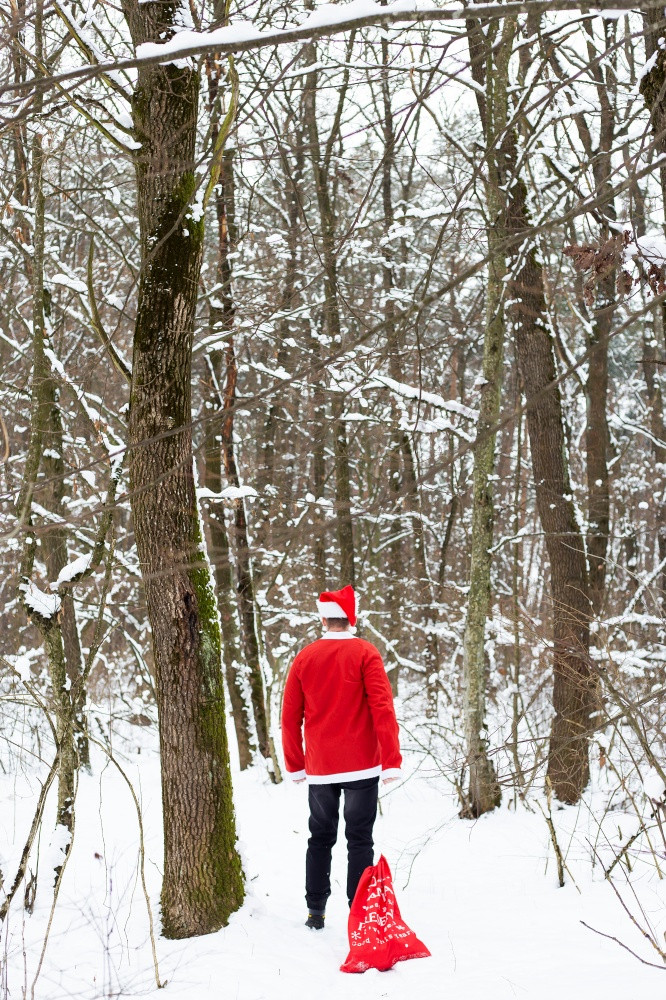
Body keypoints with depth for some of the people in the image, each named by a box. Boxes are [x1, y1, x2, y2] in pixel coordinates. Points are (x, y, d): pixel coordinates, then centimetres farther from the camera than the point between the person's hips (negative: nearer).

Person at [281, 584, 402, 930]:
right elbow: (382, 708, -13)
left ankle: (316, 911, 17)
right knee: (359, 840, 3)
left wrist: (295, 766, 17)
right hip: (362, 766, -3)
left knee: (320, 839, 16)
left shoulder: (304, 658, 3)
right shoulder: (365, 653, -6)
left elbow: (290, 717, 7)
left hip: (319, 770, 3)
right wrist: (391, 761, -11)